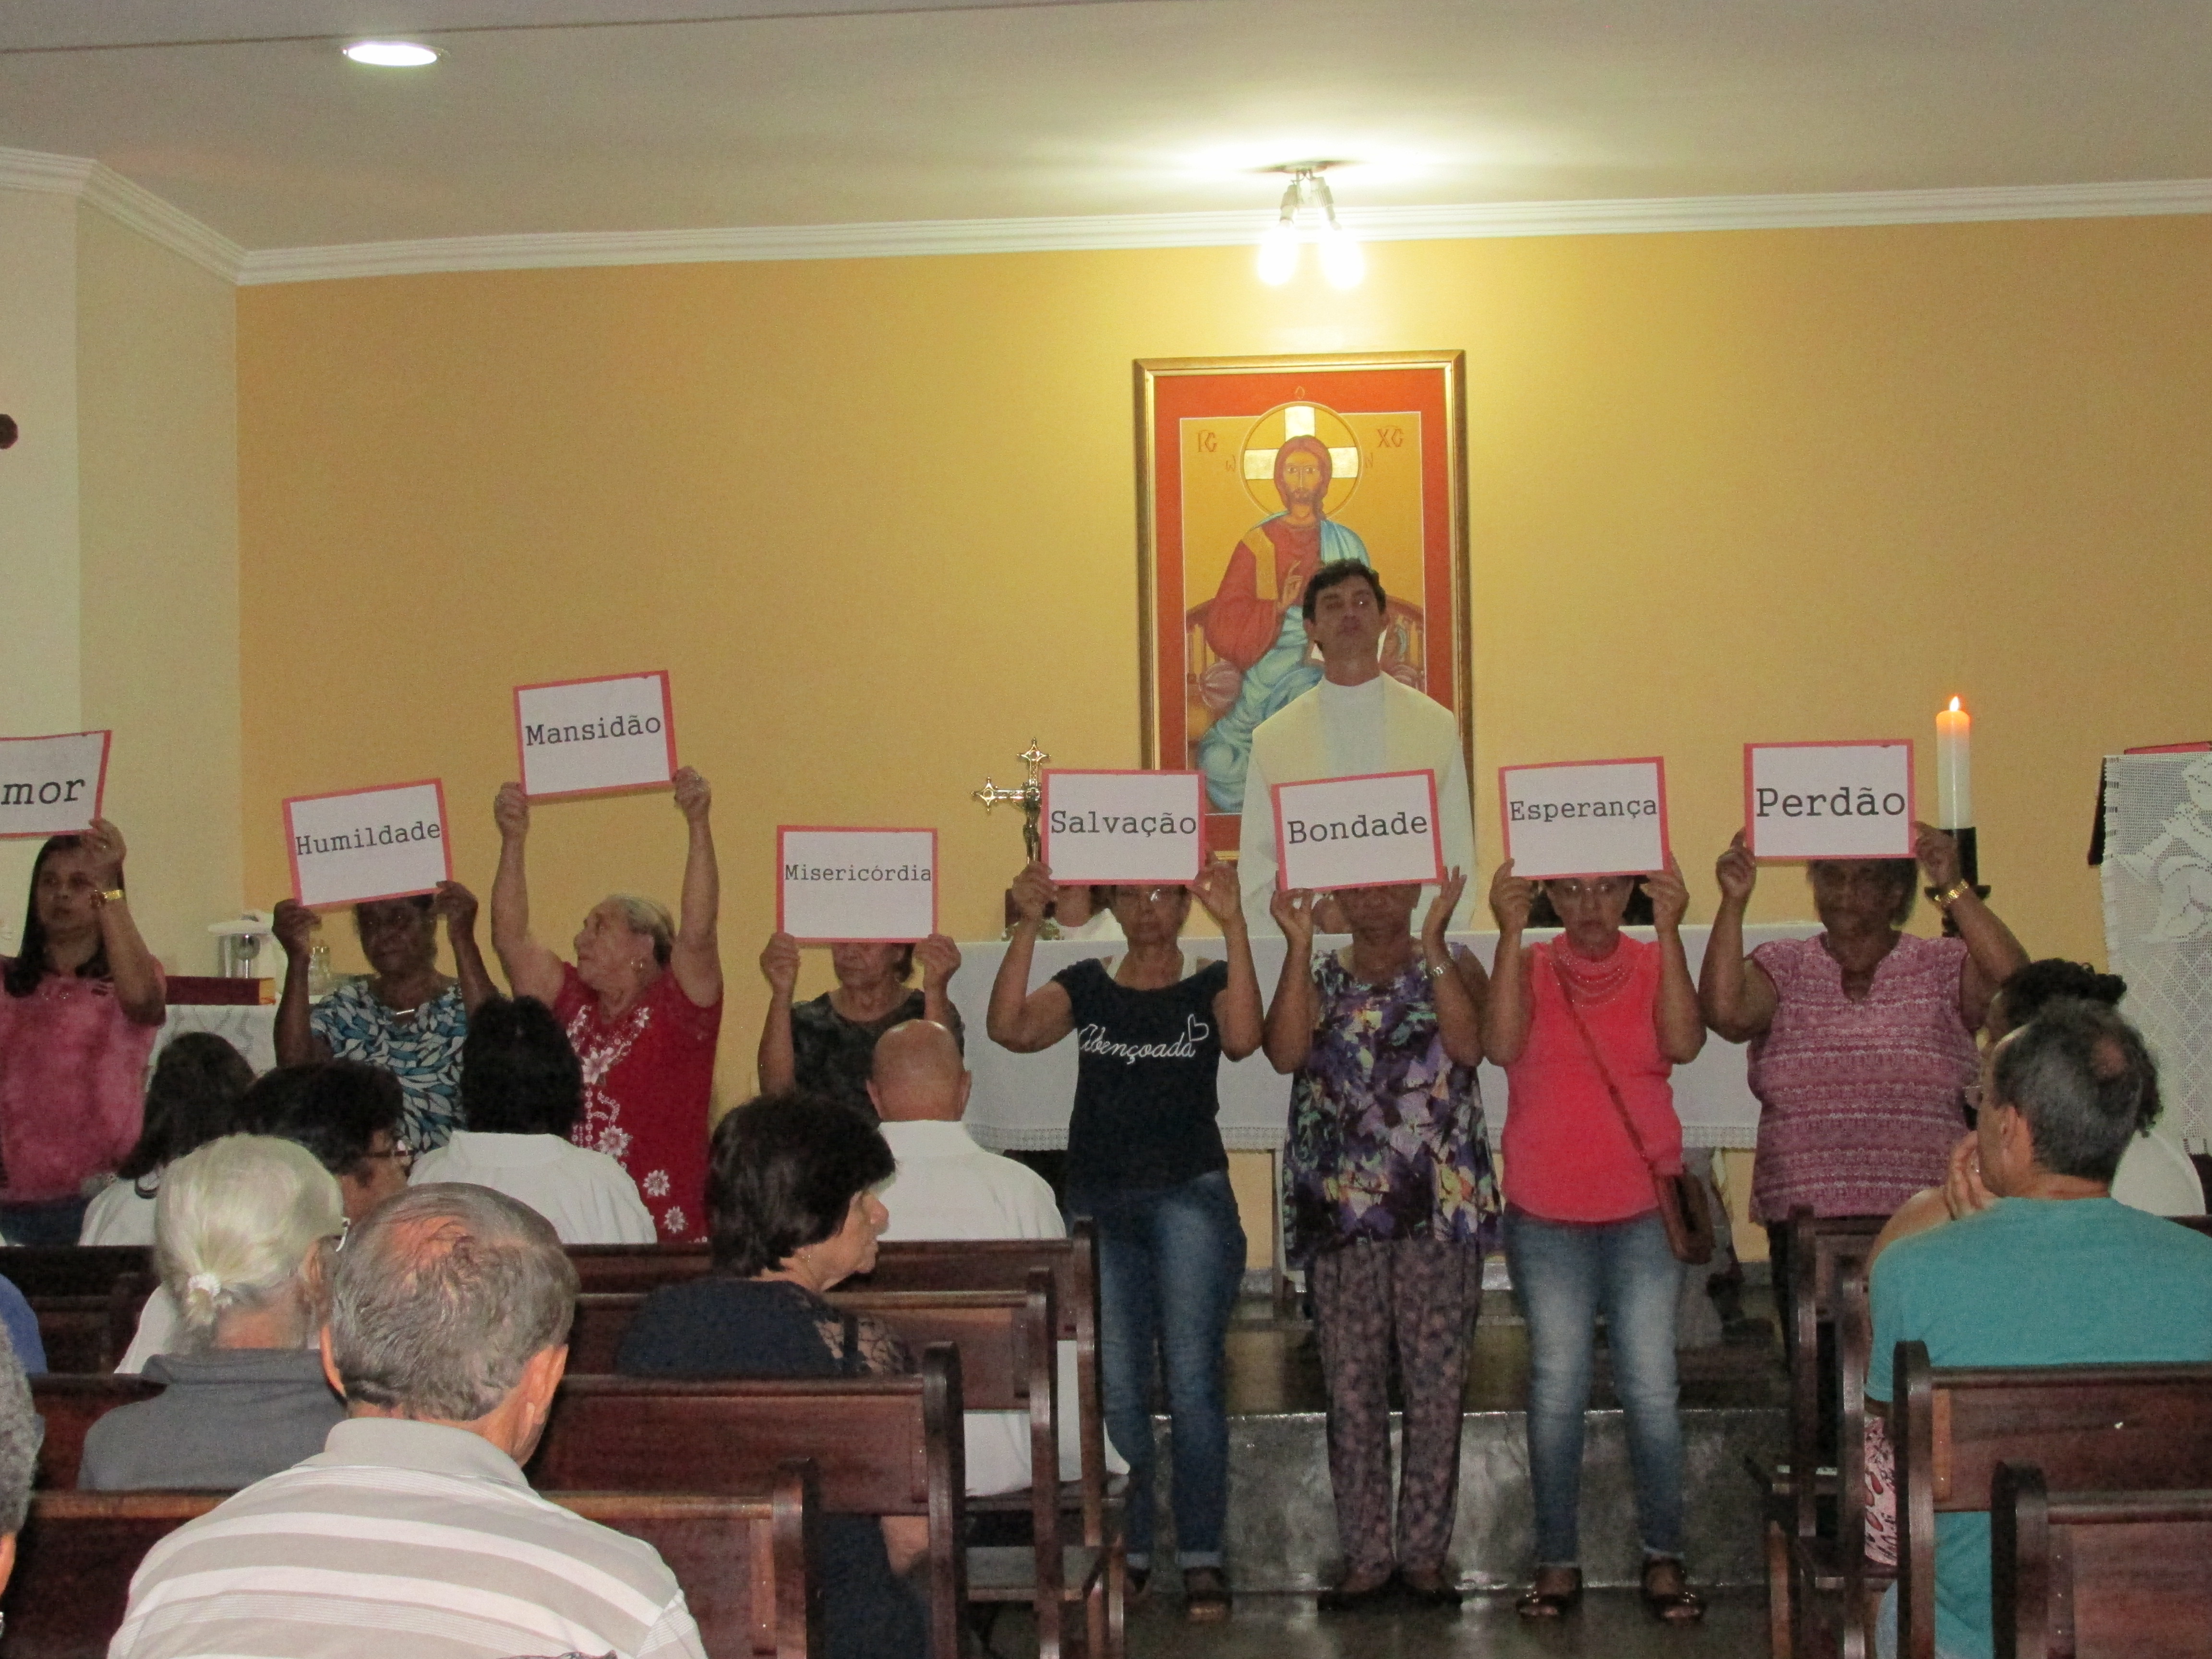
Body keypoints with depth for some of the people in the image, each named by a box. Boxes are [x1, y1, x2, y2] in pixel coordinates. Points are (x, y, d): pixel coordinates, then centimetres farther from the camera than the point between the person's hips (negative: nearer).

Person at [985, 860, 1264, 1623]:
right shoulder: (1086, 986, 11)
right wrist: (1028, 927, -17)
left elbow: (1243, 1037, -17)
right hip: (1099, 1202, 2)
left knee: (1191, 1380, -7)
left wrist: (1234, 927, -24)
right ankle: (1128, 1552, 12)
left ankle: (1201, 1557, -4)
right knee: (1114, 1389, 3)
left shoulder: (1208, 986, 5)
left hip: (1189, 1195, -2)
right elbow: (1011, 1029, -7)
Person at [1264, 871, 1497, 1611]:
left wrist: (1433, 941, -13)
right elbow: (1286, 1052, -7)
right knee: (1352, 1386, 2)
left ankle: (1426, 1552, 7)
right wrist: (1297, 945, -8)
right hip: (1342, 1210, 1)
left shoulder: (1452, 969, 8)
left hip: (1439, 1208, -1)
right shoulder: (1319, 977, 12)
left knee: (1436, 1383, -1)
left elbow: (1469, 1045, -12)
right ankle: (1365, 1556, 8)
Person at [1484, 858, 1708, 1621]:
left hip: (1643, 1212, 0)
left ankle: (1663, 1558, 9)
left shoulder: (1654, 965, 2)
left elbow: (1684, 1043, -16)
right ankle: (1557, 1562, 9)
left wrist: (1669, 931, -21)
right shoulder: (1531, 968, 1)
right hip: (1546, 1217, 0)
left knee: (1651, 1389, -1)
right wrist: (1510, 934, -22)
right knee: (1556, 1391, 2)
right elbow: (1502, 1044, -17)